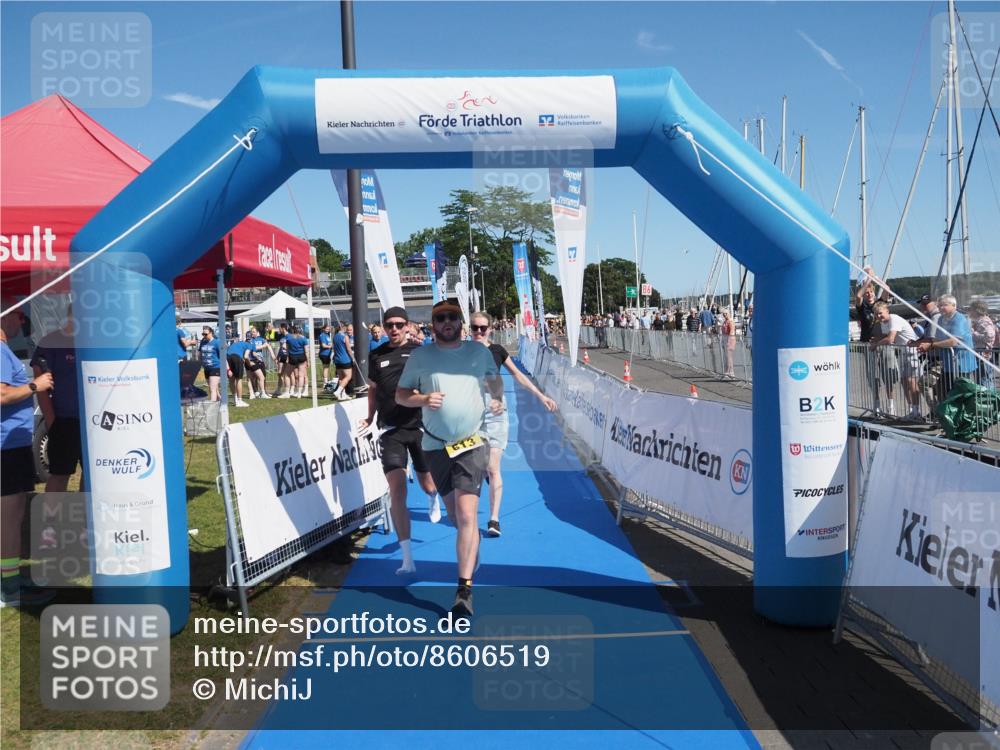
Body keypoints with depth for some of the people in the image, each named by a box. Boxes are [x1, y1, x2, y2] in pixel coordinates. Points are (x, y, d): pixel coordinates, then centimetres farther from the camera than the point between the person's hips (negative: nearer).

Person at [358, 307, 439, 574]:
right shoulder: (376, 357, 8)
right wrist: (370, 417, 16)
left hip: (421, 425, -1)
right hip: (392, 429, 1)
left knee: (427, 483, 14)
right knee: (397, 489, -12)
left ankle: (433, 497, 57)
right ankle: (407, 558, -7)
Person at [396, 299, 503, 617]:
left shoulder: (479, 351, 6)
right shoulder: (420, 355, 2)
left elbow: (494, 378, 27)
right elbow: (400, 395, 4)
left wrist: (497, 399, 15)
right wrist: (423, 398, -13)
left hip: (473, 442, -2)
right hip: (436, 445, 2)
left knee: (466, 515, -14)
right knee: (454, 513, 15)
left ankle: (464, 590, -12)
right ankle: (472, 542, 47)